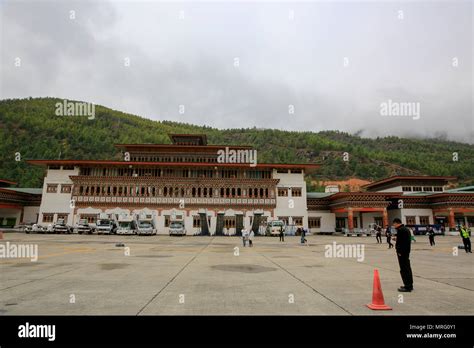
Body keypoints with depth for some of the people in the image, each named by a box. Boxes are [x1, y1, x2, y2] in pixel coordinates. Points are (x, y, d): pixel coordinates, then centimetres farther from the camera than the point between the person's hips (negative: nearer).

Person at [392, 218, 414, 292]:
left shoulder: (400, 230, -18)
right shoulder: (406, 229, 15)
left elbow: (400, 242, -23)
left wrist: (399, 251, -18)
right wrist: (397, 239, 22)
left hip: (402, 252, -11)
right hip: (407, 251, 11)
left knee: (404, 269, -5)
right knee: (407, 268, 17)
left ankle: (407, 286, -1)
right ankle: (410, 285, 27)